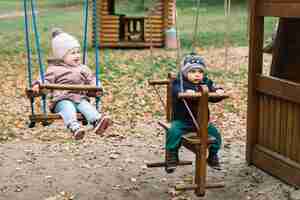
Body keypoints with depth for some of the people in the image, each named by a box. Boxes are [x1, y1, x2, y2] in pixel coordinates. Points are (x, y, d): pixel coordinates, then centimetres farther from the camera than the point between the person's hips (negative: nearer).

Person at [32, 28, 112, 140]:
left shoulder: (83, 69, 23)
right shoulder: (54, 69, 10)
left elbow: (91, 80, 22)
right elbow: (46, 81, 3)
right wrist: (38, 85, -20)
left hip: (80, 98, 4)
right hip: (62, 100, -3)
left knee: (86, 106, -28)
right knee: (68, 108, -35)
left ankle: (97, 121, -56)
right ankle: (74, 127, -62)